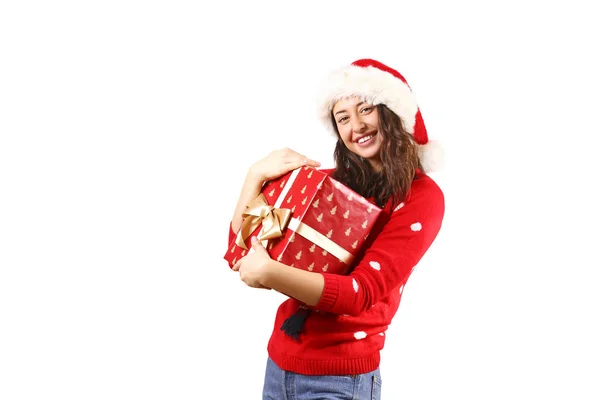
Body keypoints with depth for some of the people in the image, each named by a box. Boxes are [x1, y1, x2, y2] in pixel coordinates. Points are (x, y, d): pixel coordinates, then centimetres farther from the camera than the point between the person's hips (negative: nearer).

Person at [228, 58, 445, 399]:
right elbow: (242, 248, 2)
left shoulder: (421, 195, -10)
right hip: (279, 363, 5)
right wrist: (257, 175, -10)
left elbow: (363, 291, -20)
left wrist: (269, 273, -29)